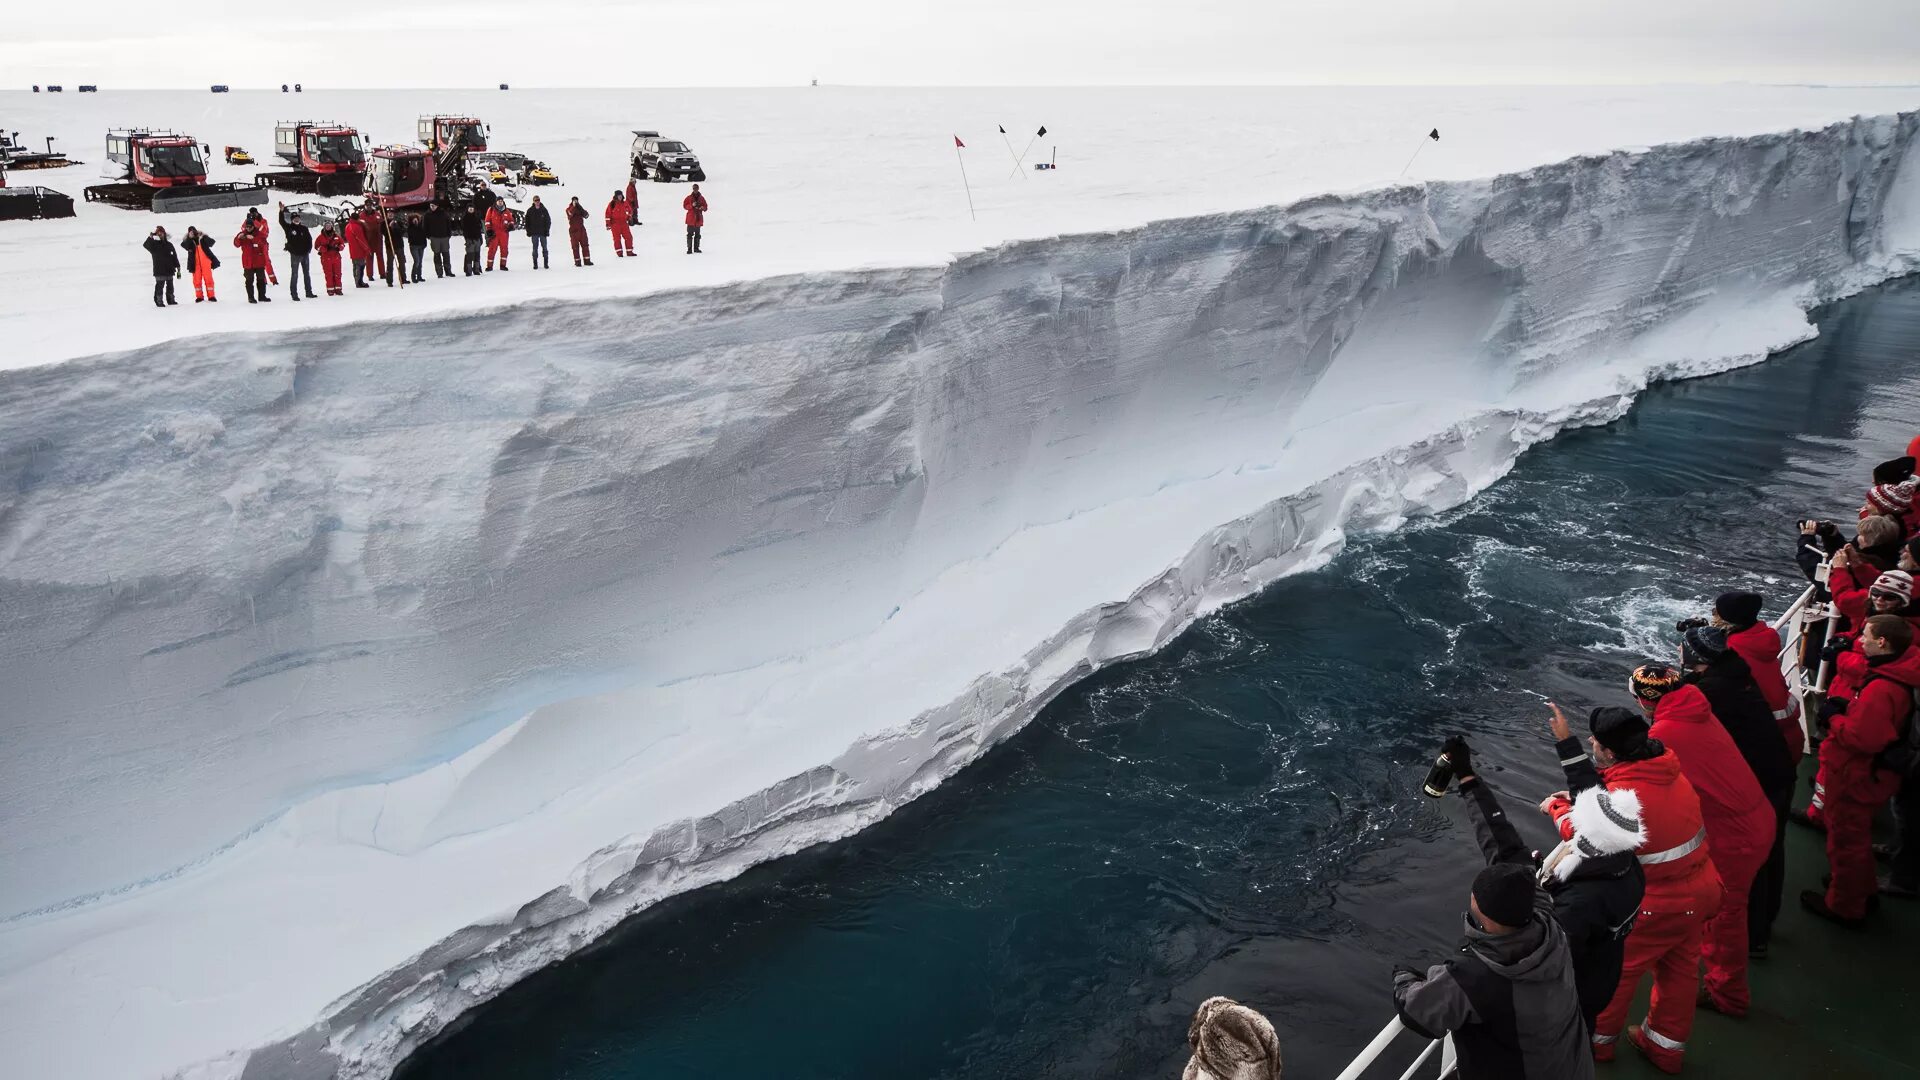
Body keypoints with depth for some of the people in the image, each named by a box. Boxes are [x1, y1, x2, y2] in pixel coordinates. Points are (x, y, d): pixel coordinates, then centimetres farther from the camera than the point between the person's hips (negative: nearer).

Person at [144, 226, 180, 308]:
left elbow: (175, 256, 13)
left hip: (169, 270, 4)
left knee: (170, 286, 12)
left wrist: (178, 267, 10)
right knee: (160, 286, -8)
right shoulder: (154, 244, 0)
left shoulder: (169, 245, 11)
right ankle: (159, 301, -5)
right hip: (159, 271, -4)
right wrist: (150, 237, -33)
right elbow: (146, 245, -20)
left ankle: (170, 300, 22)